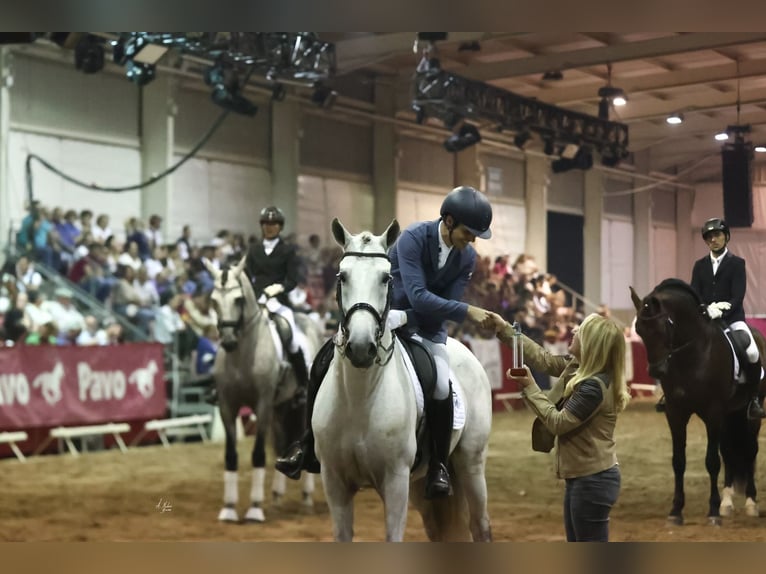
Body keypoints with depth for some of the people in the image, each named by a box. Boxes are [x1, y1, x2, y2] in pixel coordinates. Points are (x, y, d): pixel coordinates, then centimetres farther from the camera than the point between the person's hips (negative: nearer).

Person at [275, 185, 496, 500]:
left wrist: (404, 318, -26)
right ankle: (310, 443, 1)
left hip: (427, 328, 2)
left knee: (442, 389, -24)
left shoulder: (467, 258, -8)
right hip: (385, 314, -2)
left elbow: (446, 304, -10)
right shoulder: (413, 238, -22)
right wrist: (469, 311, -36)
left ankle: (438, 465, -3)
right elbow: (418, 296, -31)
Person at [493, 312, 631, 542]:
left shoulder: (594, 386, -24)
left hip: (592, 481, -10)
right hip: (581, 478, 10)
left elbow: (558, 422, -18)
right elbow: (544, 360, 15)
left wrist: (529, 387, -12)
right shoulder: (578, 366, 4)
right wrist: (504, 329, 14)